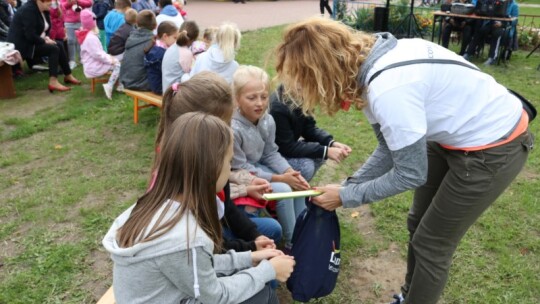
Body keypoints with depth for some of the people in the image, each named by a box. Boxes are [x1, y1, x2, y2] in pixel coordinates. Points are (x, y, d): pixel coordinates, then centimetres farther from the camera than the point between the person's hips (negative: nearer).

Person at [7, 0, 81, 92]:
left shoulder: (44, 11, 7)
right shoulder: (28, 10, -21)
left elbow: (43, 29, 16)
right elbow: (30, 36, -27)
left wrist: (46, 37, -5)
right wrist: (44, 41, -16)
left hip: (33, 41, 9)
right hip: (23, 45, -9)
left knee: (59, 46, 0)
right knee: (54, 49, -22)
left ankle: (68, 76, 5)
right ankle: (53, 82, -31)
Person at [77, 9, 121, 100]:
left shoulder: (88, 35, 14)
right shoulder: (91, 38, -21)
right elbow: (98, 55, -25)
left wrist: (108, 57, 7)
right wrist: (110, 60, -15)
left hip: (92, 66, 11)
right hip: (94, 68, -11)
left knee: (116, 61, 12)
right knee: (117, 65, -16)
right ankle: (109, 86, -20)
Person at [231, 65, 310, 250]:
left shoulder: (268, 120, -8)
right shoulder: (233, 129, -30)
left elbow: (271, 153, 3)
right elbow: (240, 169, -23)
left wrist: (290, 172, -15)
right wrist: (279, 178, -22)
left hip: (258, 167, 7)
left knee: (298, 185, -7)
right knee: (283, 190, -19)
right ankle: (292, 243, -1)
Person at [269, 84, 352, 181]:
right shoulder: (277, 108, -30)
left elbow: (310, 129, -1)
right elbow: (288, 147, -29)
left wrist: (332, 143, -19)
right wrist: (326, 151, -30)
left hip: (285, 148, 8)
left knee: (320, 151, -5)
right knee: (305, 166, -26)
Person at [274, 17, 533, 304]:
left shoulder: (389, 89, -35)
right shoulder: (370, 62, -7)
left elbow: (410, 174, -23)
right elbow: (391, 147, 2)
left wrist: (346, 197, -13)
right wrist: (348, 185, -3)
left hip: (493, 146, -9)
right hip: (453, 133, 9)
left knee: (431, 244, 5)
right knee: (418, 224, 20)